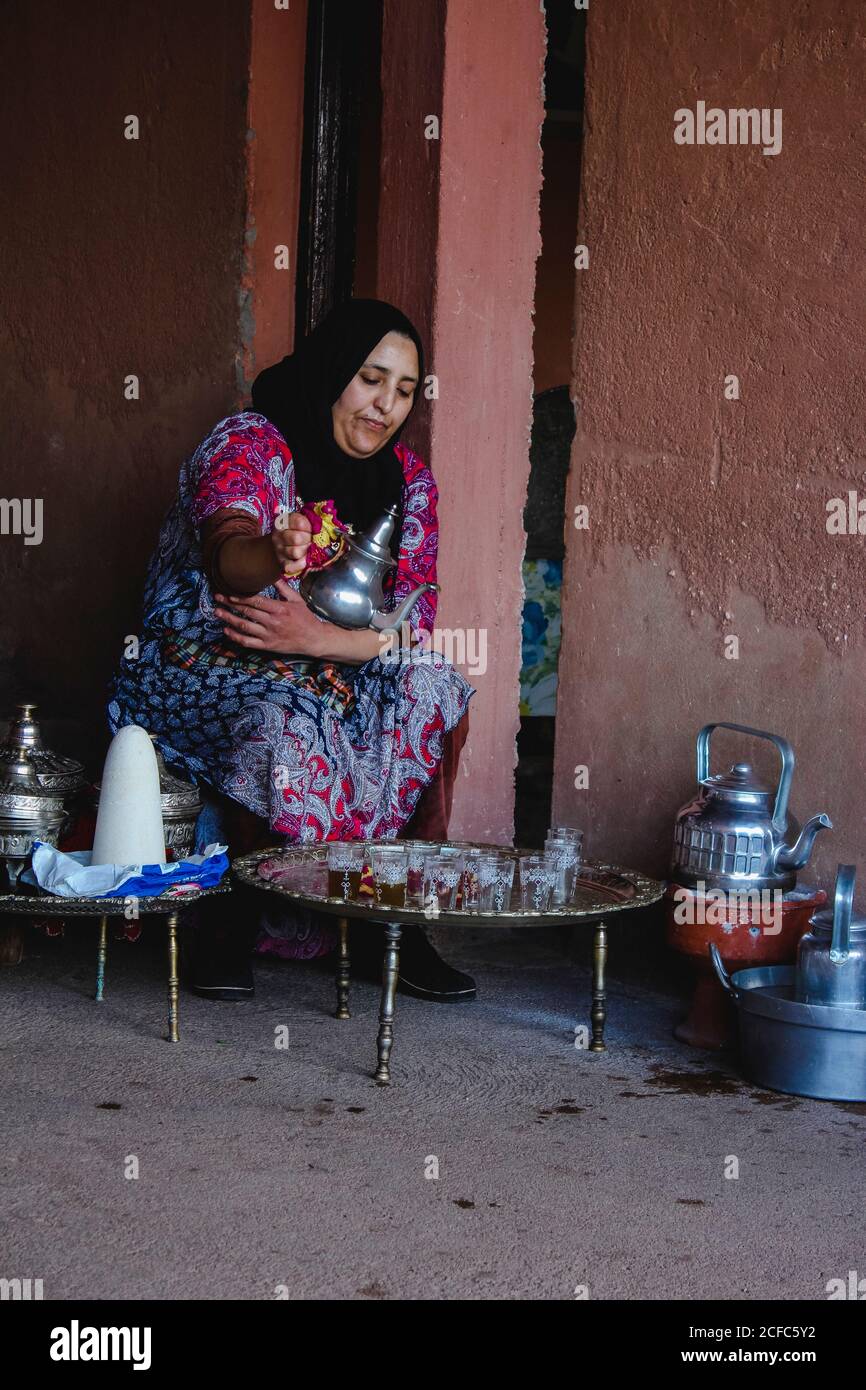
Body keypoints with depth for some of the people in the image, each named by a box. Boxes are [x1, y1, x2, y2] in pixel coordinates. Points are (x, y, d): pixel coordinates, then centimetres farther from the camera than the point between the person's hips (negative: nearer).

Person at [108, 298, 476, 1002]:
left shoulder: (408, 478, 2)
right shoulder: (247, 444, -16)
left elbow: (416, 621, -6)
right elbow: (227, 549, -38)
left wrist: (319, 638, -25)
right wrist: (273, 555, -63)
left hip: (317, 671, 5)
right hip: (199, 664, -5)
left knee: (434, 690, -21)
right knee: (286, 725, -36)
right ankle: (228, 925, -14)